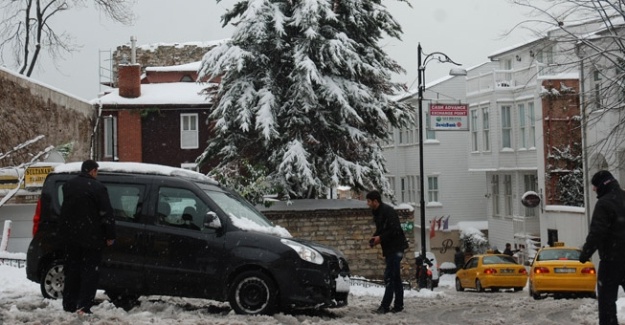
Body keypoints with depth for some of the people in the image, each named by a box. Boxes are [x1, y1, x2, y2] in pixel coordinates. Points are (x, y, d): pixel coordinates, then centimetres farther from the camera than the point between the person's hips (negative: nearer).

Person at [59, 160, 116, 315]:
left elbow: (64, 211, 16)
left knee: (72, 270, 14)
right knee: (89, 271, -1)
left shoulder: (67, 185, 8)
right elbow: (107, 213, -12)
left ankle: (69, 305, 16)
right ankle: (84, 306, -7)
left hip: (70, 236, 6)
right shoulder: (97, 187, -12)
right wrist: (110, 235, -6)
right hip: (91, 237, -6)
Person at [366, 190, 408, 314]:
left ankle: (385, 306, -10)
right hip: (389, 248, 10)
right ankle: (398, 305, 16)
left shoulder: (388, 211, -16)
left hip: (395, 247, -10)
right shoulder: (377, 213, 14)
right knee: (395, 277, 11)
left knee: (390, 277, -10)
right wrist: (375, 237, 3)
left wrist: (380, 238, -16)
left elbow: (394, 230, -22)